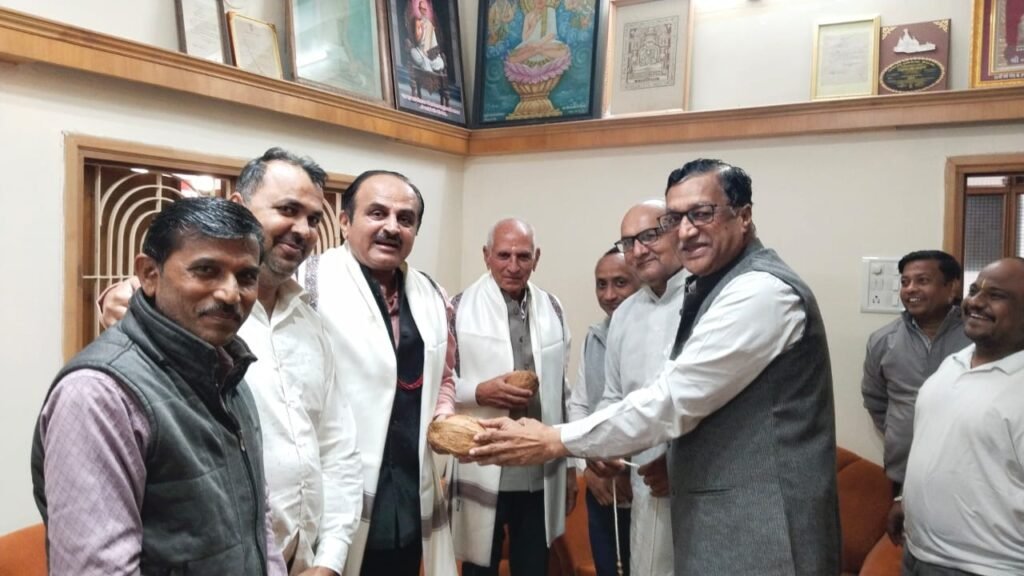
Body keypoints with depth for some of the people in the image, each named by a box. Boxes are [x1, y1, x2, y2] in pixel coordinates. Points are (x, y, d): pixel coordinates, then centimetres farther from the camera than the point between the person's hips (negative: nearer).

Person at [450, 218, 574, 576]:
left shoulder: (552, 309, 7)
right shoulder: (459, 308, -8)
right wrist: (479, 392, -22)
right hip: (482, 473, -4)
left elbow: (562, 389, 13)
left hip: (541, 474, 4)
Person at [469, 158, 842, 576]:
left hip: (760, 528, -9)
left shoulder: (762, 291, -19)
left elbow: (675, 398, -22)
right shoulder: (716, 288, 14)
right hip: (726, 517, 9)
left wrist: (555, 441, -18)